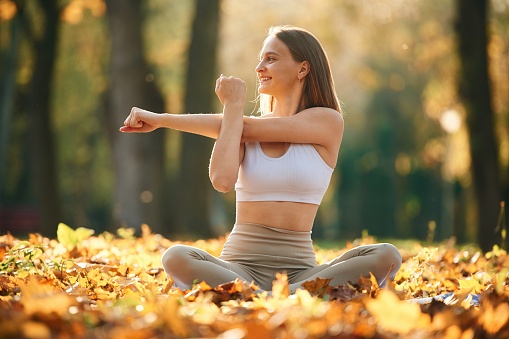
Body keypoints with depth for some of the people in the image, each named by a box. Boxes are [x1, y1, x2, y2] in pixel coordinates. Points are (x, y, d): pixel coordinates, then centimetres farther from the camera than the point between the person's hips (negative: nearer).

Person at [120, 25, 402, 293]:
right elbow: (222, 180, -12)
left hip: (299, 268, -1)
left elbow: (248, 127, -5)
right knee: (176, 258, -31)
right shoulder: (241, 130, 10)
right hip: (240, 266, 1)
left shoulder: (327, 121, 4)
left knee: (386, 256, -28)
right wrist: (233, 107, -1)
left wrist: (162, 118, 0)